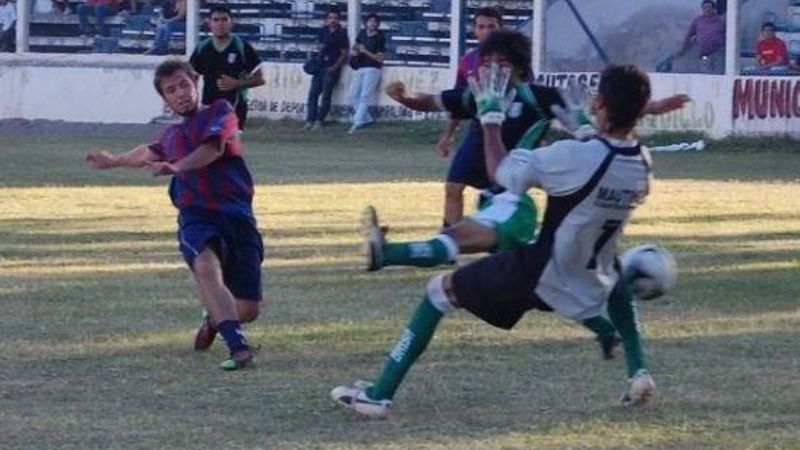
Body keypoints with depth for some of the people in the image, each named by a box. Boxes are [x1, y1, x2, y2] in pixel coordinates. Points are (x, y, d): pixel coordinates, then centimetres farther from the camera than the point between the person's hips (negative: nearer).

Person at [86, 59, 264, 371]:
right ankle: (238, 347, -44)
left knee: (247, 310, -6)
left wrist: (177, 167, -33)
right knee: (206, 265, -34)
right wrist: (114, 161, 63)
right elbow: (150, 153, 45)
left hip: (237, 216, -2)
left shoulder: (220, 111, 5)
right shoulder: (173, 136, 21)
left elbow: (212, 148, -16)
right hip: (196, 217, 2)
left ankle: (214, 318, 32)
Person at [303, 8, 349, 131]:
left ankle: (319, 121, -5)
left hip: (332, 68, -5)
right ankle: (310, 121, -3)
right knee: (313, 93, -2)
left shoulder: (342, 34, -6)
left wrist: (334, 67, -13)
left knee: (326, 95, -7)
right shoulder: (323, 30, 9)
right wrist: (319, 46, -3)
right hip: (320, 65, 5)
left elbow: (344, 54, -6)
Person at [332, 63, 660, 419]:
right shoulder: (642, 166, -6)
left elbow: (502, 172, -12)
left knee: (440, 291, 10)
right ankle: (638, 372, 20)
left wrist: (491, 119, 1)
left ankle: (380, 393, 3)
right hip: (589, 287, 5)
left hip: (537, 277, -5)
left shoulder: (573, 157, -24)